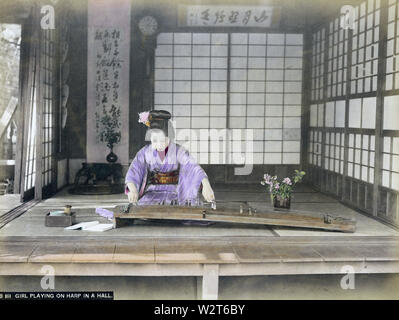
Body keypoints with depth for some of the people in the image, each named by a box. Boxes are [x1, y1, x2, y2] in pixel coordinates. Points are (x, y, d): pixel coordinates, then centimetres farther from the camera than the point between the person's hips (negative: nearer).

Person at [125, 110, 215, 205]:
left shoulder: (178, 151, -6)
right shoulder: (145, 152, -2)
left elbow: (195, 168, -19)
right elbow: (132, 174, -11)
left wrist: (206, 185, -39)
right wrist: (133, 190, -33)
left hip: (173, 192, -1)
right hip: (152, 193, 1)